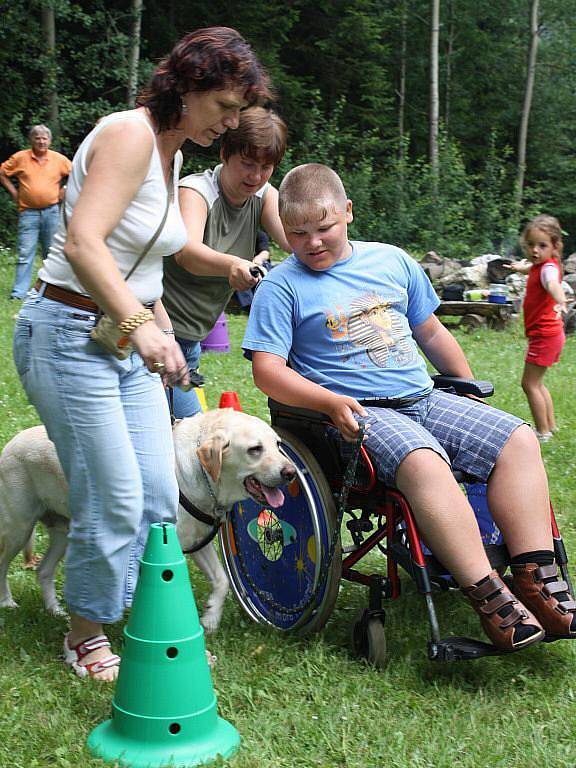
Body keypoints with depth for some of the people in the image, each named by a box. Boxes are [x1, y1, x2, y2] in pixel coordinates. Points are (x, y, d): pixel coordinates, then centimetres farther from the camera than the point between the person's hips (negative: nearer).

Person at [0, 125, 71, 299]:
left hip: (52, 211, 2)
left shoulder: (59, 159, 5)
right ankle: (19, 291, -6)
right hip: (28, 213, -2)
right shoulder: (20, 158, 1)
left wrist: (64, 190, 8)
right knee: (25, 253, -6)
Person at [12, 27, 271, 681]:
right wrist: (139, 322, -34)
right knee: (114, 500, -6)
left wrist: (163, 333, 18)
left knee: (158, 497, 6)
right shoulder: (131, 134, -15)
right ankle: (85, 635, 15)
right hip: (70, 334, -9)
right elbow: (84, 241, -27)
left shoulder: (171, 152, 14)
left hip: (127, 338, 9)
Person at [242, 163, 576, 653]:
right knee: (425, 464, -36)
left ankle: (537, 579, -15)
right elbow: (267, 370, -8)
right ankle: (488, 596, -31)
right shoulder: (282, 286, 1)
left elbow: (431, 333, 26)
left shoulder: (392, 261, 15)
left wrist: (470, 388, 26)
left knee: (519, 441, -12)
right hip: (355, 412, -6)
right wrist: (331, 402, -22)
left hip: (423, 398, 6)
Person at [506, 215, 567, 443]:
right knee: (536, 383, 20)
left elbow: (553, 283, -47)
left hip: (544, 335, -10)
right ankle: (551, 425, 28)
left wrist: (561, 302, -67)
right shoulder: (539, 265, 8)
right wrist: (520, 266, 56)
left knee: (529, 383, -5)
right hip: (549, 334, 10)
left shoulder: (548, 267, -22)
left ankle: (543, 432, 1)